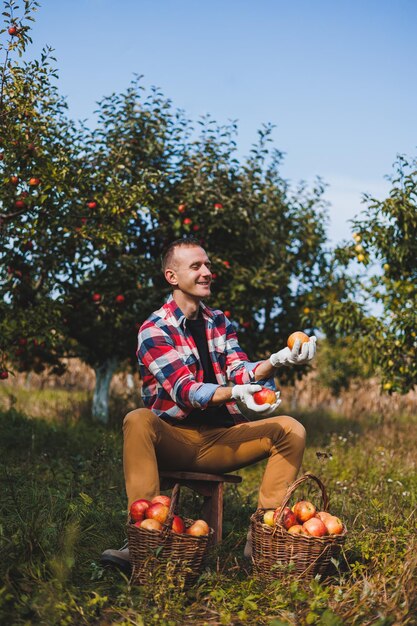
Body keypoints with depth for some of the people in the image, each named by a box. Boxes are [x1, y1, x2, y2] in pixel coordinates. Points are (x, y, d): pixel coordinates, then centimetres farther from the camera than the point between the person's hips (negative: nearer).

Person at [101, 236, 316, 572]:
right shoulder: (154, 330, -7)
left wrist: (276, 362, -25)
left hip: (220, 439, 5)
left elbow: (239, 374, -4)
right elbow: (183, 389, -20)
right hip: (173, 440, -5)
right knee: (137, 421, -36)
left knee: (291, 429, -16)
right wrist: (234, 394, -38)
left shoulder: (220, 323, 11)